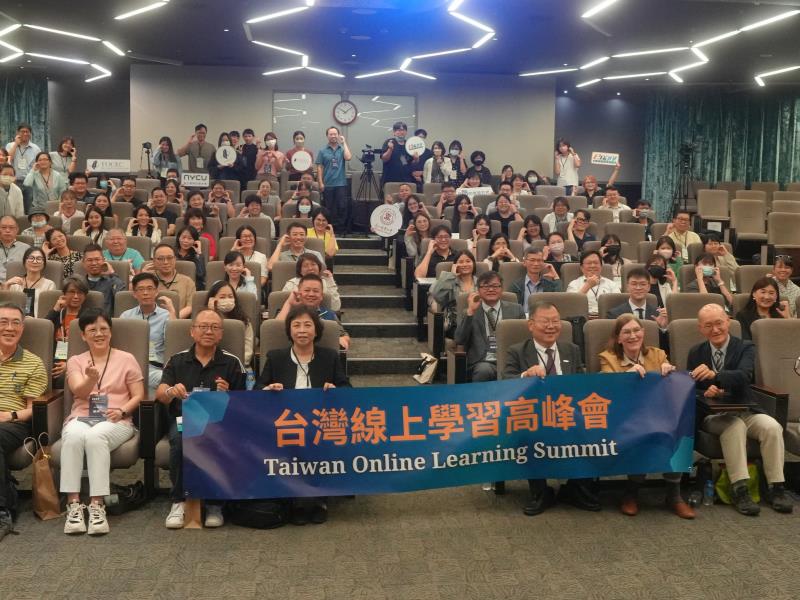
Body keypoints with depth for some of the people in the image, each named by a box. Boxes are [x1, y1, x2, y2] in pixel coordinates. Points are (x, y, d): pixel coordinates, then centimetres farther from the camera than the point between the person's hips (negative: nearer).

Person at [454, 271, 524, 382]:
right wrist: (470, 311, -10)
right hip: (483, 362, -1)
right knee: (484, 370, -35)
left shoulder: (515, 309, 15)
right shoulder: (468, 313, 11)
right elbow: (459, 341, -3)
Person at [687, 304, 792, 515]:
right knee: (735, 425, -33)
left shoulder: (745, 347, 0)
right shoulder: (695, 353, 7)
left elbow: (744, 376, -22)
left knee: (772, 426, -28)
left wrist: (715, 374, -42)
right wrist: (705, 393, -20)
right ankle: (739, 489, -32)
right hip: (712, 415, -1)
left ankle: (775, 487, -15)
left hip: (745, 411, 1)